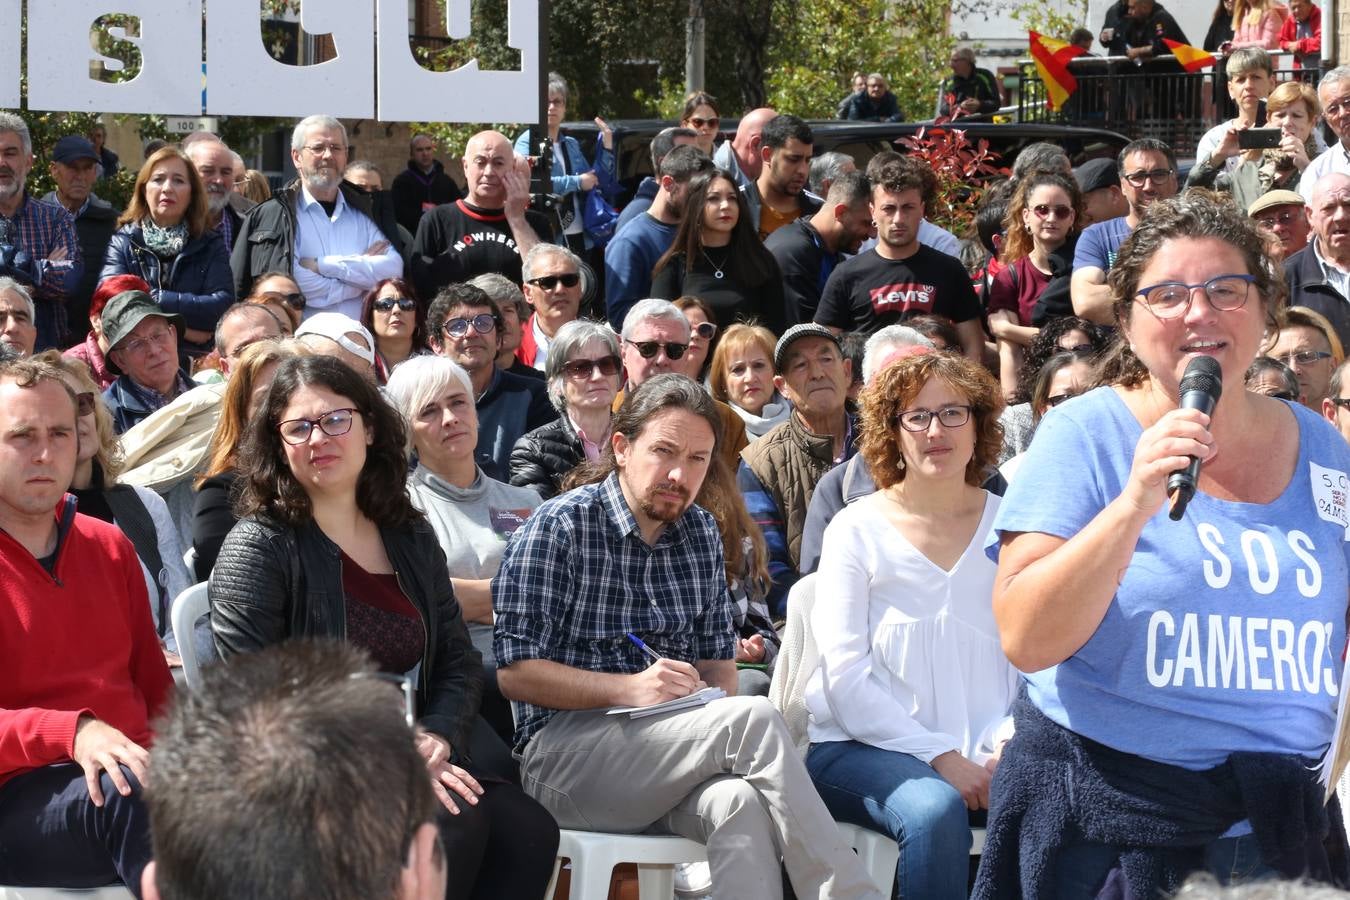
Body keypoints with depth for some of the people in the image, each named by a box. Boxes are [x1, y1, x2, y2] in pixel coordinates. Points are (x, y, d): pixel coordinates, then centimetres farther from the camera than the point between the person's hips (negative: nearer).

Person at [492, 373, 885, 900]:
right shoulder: (558, 528, -5)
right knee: (754, 719, -29)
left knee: (741, 804, -34)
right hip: (564, 751, -5)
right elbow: (515, 672, -10)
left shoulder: (701, 533, 15)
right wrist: (631, 688, -21)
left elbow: (718, 657, 19)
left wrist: (714, 702, -5)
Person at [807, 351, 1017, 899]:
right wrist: (938, 756, -13)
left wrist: (1006, 746, -12)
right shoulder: (858, 529, 5)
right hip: (863, 748, -1)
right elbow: (845, 675, -3)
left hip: (981, 756, 2)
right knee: (935, 809, -35)